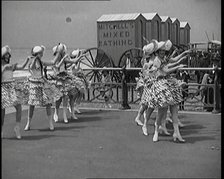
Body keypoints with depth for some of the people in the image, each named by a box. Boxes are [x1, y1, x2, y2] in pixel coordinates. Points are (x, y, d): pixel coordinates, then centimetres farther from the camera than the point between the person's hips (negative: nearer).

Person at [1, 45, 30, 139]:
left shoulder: (11, 65, 16)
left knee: (19, 107, -10)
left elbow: (21, 67, 2)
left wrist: (27, 59, -9)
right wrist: (4, 67, -13)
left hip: (13, 87, 3)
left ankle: (17, 127, 3)